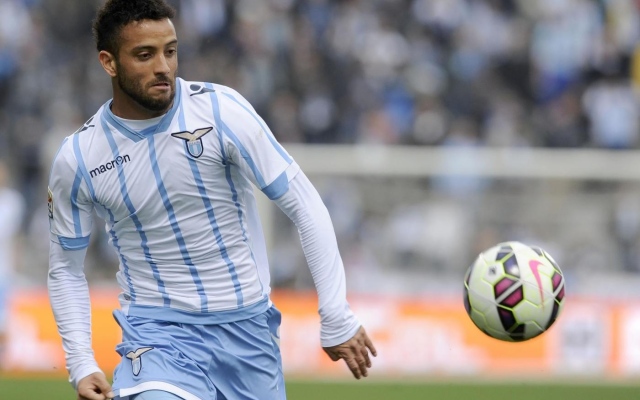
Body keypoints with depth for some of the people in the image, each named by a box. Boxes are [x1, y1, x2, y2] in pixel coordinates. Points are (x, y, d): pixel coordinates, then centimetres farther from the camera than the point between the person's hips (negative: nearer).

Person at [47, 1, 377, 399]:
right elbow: (66, 270, 8)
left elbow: (306, 206, -8)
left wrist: (337, 319, -12)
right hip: (156, 328, -2)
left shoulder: (221, 109, -10)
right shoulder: (76, 159, -5)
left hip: (248, 322, 2)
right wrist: (82, 365, -4)